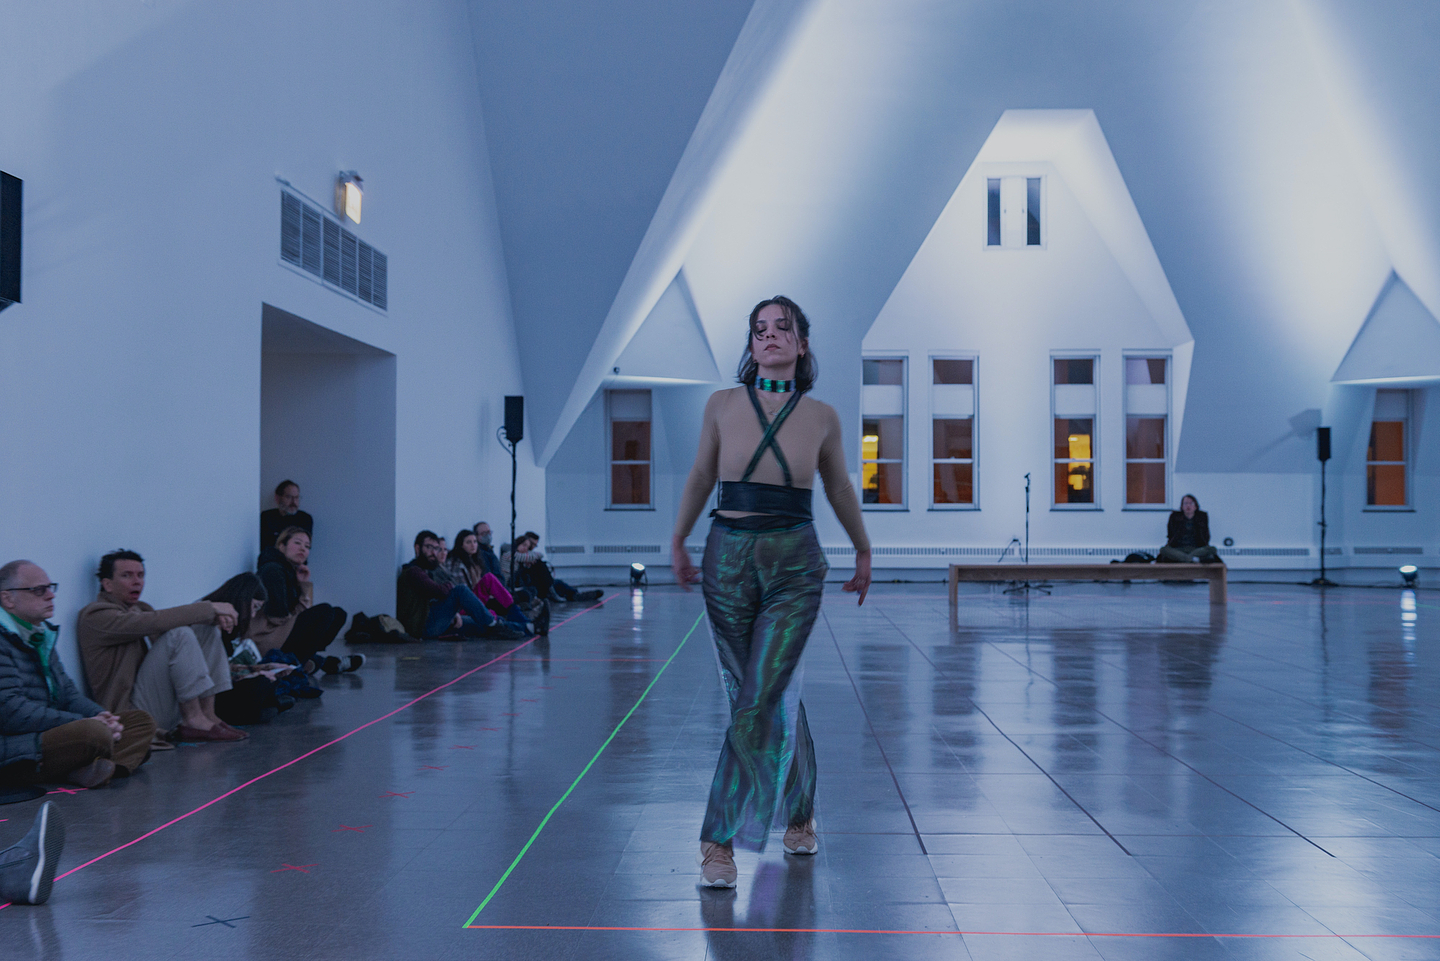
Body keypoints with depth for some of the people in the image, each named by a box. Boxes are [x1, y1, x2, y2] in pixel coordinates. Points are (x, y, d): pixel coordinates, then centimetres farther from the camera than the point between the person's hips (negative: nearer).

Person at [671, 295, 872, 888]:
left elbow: (839, 489, 16)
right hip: (729, 557, 1)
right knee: (774, 696, 9)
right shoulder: (723, 405, 2)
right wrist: (678, 541, 22)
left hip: (794, 564, -1)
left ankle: (722, 839, 1)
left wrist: (863, 552, 26)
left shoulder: (821, 417, 1)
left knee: (760, 702, -10)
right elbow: (700, 476, 15)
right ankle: (798, 814, 28)